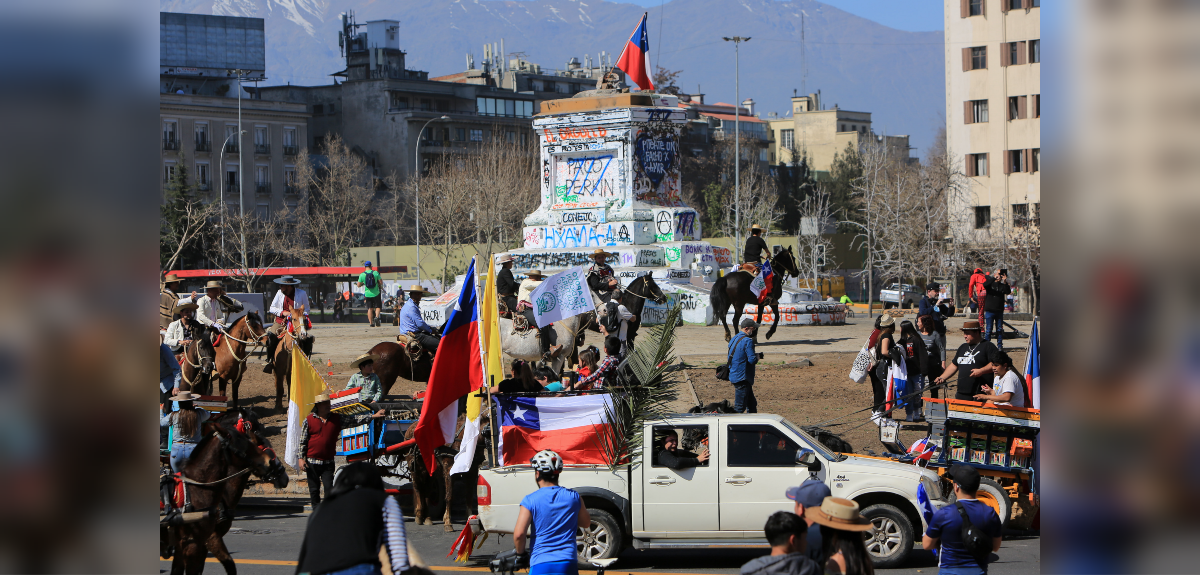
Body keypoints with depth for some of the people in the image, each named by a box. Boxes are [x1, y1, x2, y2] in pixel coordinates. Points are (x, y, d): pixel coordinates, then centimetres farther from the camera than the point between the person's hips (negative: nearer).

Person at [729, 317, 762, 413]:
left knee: (752, 404, 17)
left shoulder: (734, 339, 13)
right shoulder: (748, 341, -17)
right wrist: (758, 356, -1)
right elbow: (752, 360, -23)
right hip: (742, 378, -10)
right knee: (740, 407, -5)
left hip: (734, 376, 10)